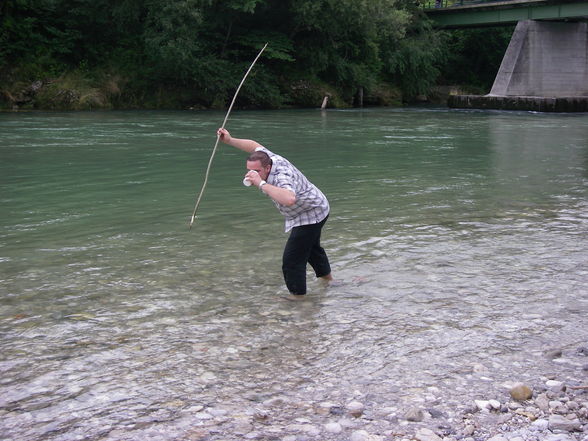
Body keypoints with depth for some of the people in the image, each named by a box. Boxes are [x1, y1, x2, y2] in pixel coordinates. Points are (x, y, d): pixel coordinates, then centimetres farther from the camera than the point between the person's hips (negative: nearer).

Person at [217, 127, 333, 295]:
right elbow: (255, 146, 9)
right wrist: (229, 140, -1)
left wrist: (261, 184, -54)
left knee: (291, 260, -13)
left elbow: (289, 199, -59)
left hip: (310, 215, -11)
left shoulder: (282, 176, -39)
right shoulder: (267, 157, -12)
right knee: (311, 247, 32)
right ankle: (327, 278, 54)